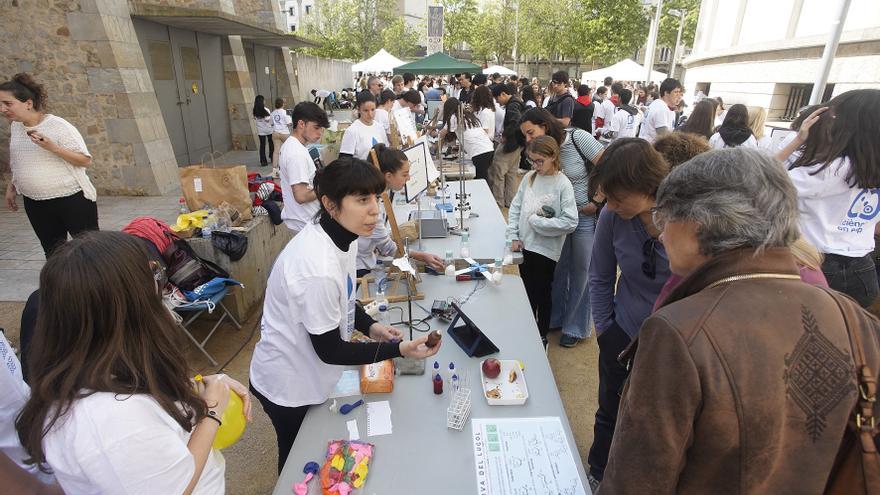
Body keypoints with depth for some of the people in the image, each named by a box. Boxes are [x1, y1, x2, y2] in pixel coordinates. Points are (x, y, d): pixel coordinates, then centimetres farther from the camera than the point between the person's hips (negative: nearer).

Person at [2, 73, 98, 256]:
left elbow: (86, 160, -15)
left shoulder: (59, 126, -13)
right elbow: (18, 163, 21)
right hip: (35, 204, 7)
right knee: (53, 253, 13)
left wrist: (52, 147, -25)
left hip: (73, 199, -6)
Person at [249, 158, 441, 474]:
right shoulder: (319, 268, -37)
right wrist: (398, 350, -26)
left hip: (308, 375, 7)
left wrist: (370, 326, -8)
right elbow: (329, 350, -25)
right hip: (289, 388, -7)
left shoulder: (343, 235, -10)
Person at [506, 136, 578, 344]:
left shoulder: (563, 184, -13)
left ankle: (542, 335, 32)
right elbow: (515, 207, 6)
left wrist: (537, 221, -16)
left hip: (546, 250, -5)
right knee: (527, 291, 20)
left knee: (542, 294, 11)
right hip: (525, 245, 5)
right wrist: (514, 236, -2)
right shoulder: (529, 178, 1)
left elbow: (570, 222, -17)